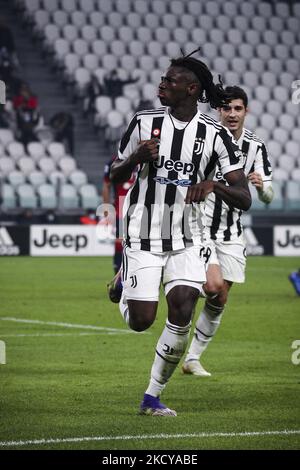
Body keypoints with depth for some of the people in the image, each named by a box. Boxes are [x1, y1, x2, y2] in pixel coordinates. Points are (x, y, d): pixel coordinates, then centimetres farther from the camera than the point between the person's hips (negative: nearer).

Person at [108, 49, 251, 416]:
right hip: (143, 238, 0)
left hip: (186, 240, 0)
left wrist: (213, 186, -29)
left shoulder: (214, 134, -4)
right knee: (141, 321, -8)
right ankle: (125, 287, 31)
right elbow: (115, 177, 9)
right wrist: (136, 157, -13)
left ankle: (152, 398, -3)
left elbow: (244, 199, -7)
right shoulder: (144, 122, -1)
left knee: (181, 309, -18)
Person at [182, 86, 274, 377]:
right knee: (214, 284, -25)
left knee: (219, 301, 4)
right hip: (200, 226, -4)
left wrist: (261, 186, -20)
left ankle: (192, 359, 16)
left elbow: (268, 198, 1)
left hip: (231, 232, 4)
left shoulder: (256, 147, 1)